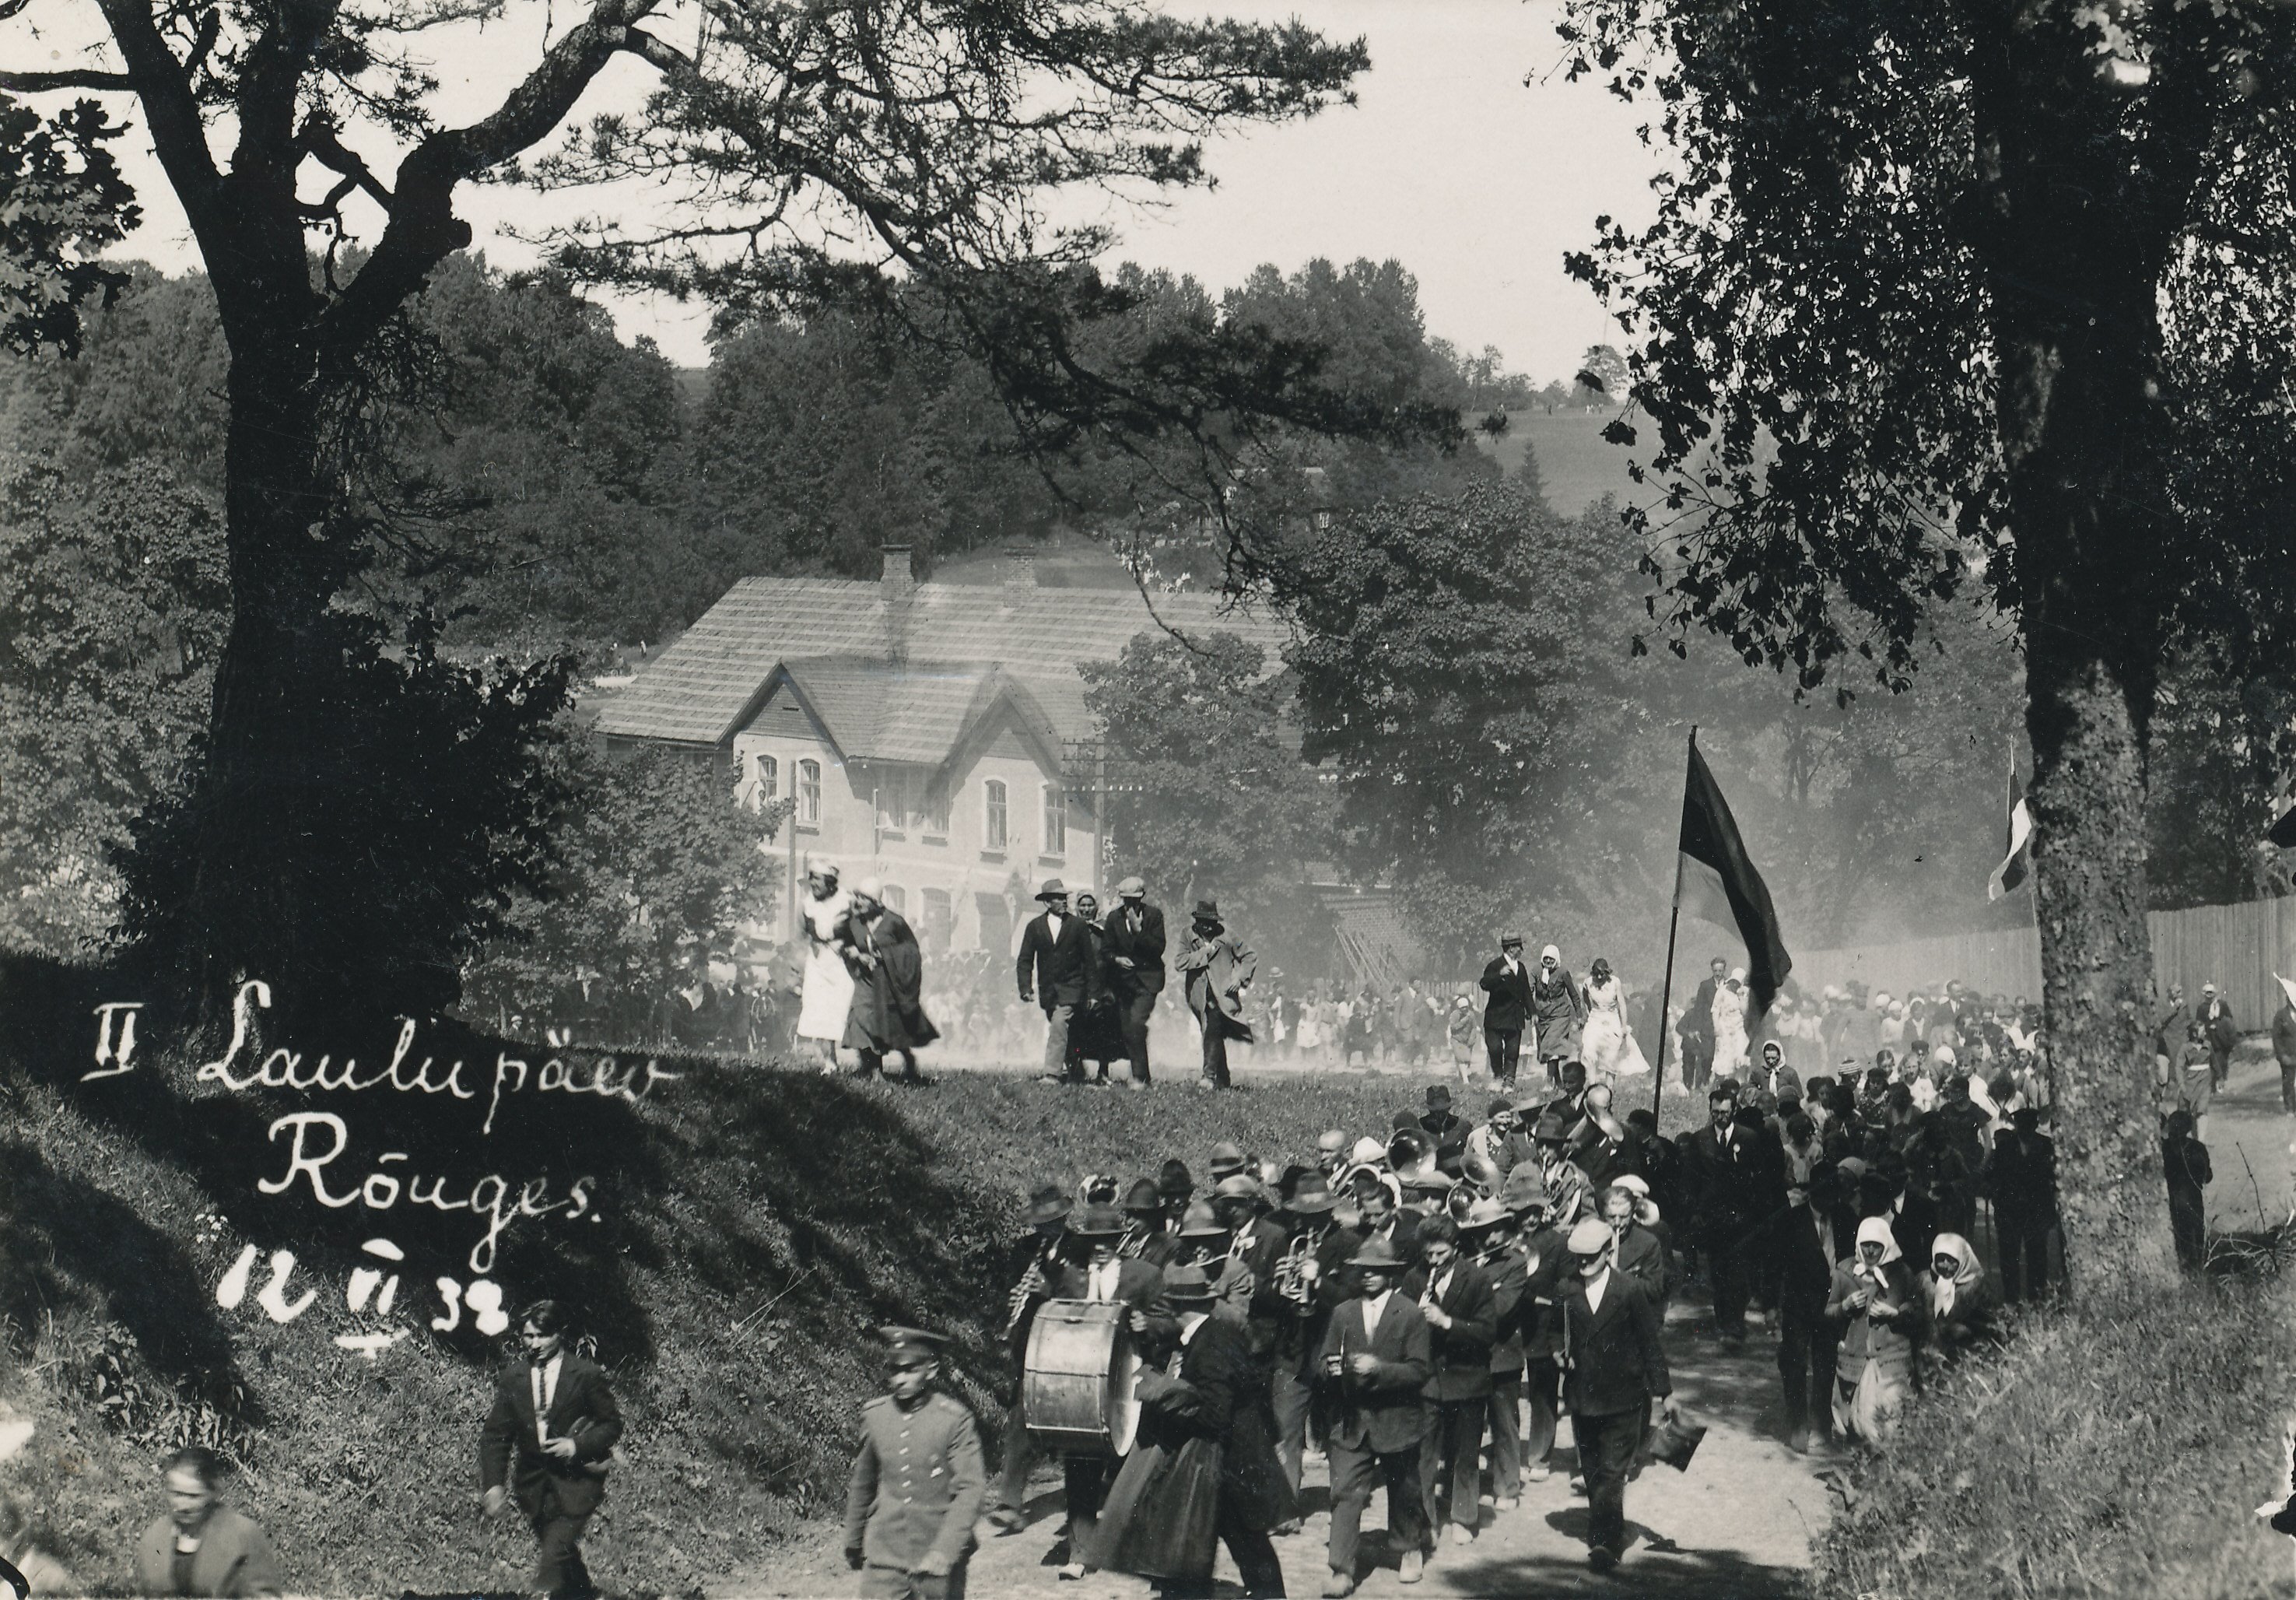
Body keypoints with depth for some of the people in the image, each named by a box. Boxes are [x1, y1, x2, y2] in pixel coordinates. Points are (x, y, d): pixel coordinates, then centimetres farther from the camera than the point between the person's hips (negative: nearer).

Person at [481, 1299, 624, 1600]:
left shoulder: (587, 1374, -6)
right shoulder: (512, 1380, 3)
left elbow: (612, 1425, 0)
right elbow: (495, 1436, 5)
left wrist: (577, 1446, -16)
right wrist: (494, 1484, -6)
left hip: (576, 1479, -4)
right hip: (534, 1482, 4)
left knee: (553, 1555, -18)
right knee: (565, 1557, 13)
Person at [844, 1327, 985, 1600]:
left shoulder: (955, 1419, -10)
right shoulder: (874, 1415, 2)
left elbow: (971, 1489, -13)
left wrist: (944, 1550, -21)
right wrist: (853, 1541, 25)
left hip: (939, 1560, -2)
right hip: (885, 1555, 2)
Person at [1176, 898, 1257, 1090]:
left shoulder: (1226, 937, -1)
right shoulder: (1189, 937, 3)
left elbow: (1250, 958, 9)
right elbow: (1180, 962, -9)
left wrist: (1240, 977, -6)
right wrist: (1204, 952, -13)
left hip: (1222, 997, -3)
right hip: (1201, 999, 3)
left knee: (1213, 1032, -22)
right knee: (1214, 1038, 11)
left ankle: (1210, 1075, -28)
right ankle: (1222, 1080, 23)